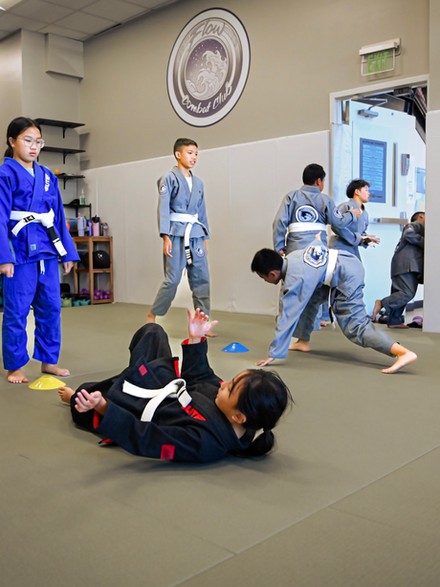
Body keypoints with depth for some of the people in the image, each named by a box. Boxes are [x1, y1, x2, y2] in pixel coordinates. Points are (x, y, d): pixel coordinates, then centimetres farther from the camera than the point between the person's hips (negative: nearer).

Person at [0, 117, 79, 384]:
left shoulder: (48, 177, 12)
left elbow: (58, 216, 15)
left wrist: (68, 252, 13)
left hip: (47, 251, 6)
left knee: (51, 307, 11)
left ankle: (49, 360, 25)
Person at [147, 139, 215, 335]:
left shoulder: (198, 182, 15)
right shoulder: (169, 179, -2)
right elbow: (163, 209, -7)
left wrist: (204, 238, 15)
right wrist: (166, 237, -15)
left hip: (196, 236, 6)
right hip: (177, 235, -6)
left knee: (202, 279, 4)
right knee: (172, 279, -6)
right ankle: (152, 316, 12)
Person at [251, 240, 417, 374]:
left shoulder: (294, 280, -23)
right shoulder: (289, 258, 2)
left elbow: (287, 317, -24)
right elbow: (316, 243, 19)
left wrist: (274, 354, -22)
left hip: (347, 277, -11)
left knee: (353, 326, -14)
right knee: (304, 300, 14)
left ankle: (404, 353, -27)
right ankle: (303, 342, 24)